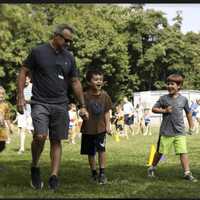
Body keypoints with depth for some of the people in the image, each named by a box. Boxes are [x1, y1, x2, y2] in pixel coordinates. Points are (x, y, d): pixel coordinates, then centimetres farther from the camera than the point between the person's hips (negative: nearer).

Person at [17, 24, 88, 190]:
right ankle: (35, 167, 4)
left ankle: (54, 177, 6)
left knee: (56, 141, 3)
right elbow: (23, 73, 3)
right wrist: (21, 97, -7)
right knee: (40, 136, -20)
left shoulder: (69, 58, 10)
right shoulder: (38, 52, -1)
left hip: (61, 105, 4)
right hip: (40, 103, -4)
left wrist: (83, 106, 12)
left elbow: (75, 82, 16)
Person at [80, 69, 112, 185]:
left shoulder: (104, 95, 0)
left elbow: (107, 112, 5)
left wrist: (108, 125, -1)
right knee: (91, 153, 10)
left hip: (101, 128, 1)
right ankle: (94, 174, 25)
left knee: (101, 149, -14)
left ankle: (102, 173, -4)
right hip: (88, 129, 0)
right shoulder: (86, 95, -8)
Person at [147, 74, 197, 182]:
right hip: (166, 132, -1)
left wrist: (191, 125, 18)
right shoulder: (164, 98, -2)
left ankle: (187, 173, -4)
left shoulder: (183, 99, 3)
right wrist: (164, 110, -14)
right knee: (160, 152, 10)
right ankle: (152, 168, 31)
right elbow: (154, 109, 1)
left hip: (180, 132, 1)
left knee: (183, 152, -9)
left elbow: (188, 112, 16)